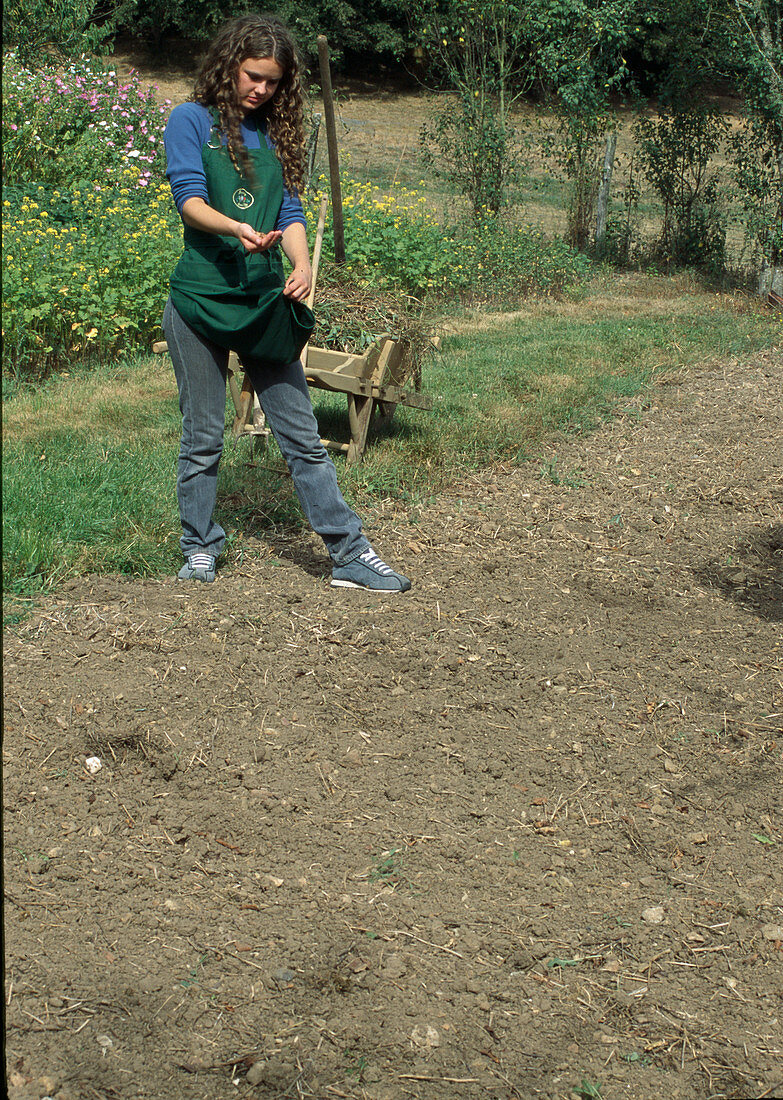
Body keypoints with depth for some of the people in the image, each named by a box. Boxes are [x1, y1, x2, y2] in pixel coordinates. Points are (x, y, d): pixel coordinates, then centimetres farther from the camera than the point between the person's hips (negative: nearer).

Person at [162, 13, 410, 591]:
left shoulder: (274, 132, 15)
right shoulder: (192, 120, 2)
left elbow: (291, 212, 8)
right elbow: (190, 198, -10)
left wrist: (303, 264, -13)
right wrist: (238, 229, -31)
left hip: (266, 302, 4)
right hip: (201, 299, -3)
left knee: (304, 437, 4)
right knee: (203, 439, 5)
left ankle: (351, 555, 6)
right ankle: (200, 552, 20)